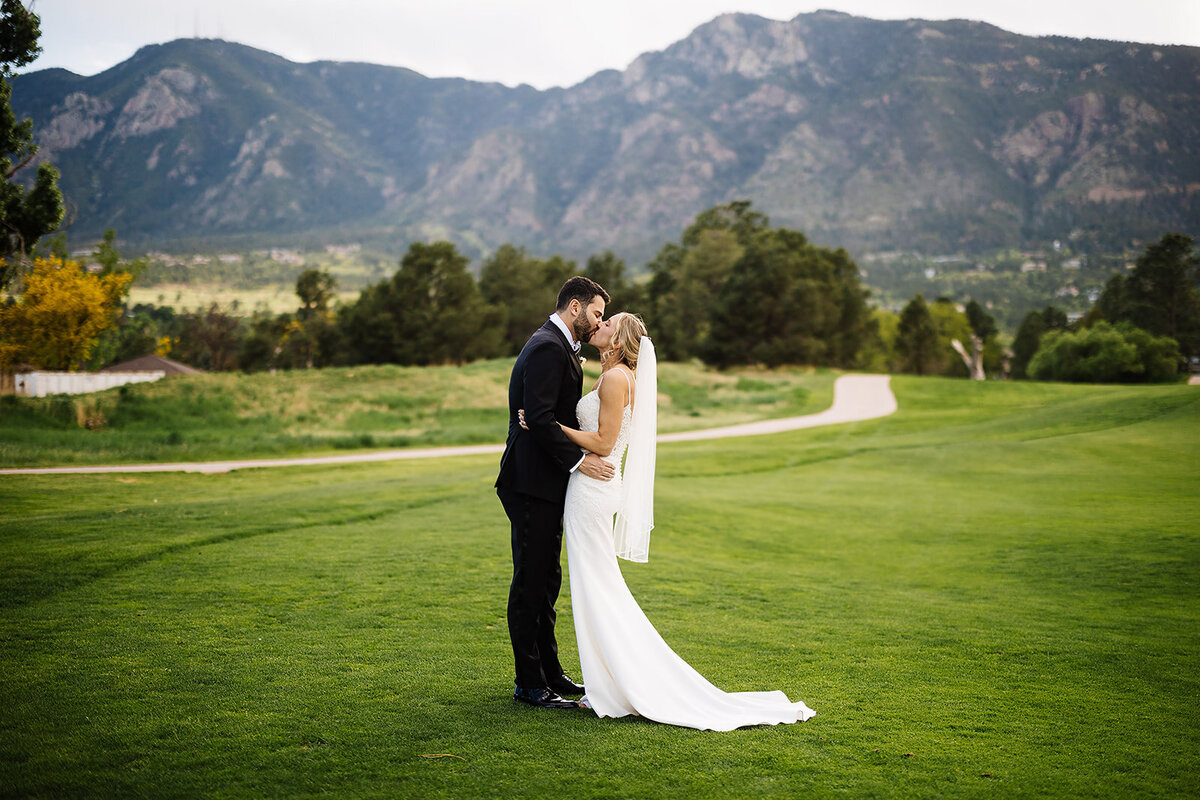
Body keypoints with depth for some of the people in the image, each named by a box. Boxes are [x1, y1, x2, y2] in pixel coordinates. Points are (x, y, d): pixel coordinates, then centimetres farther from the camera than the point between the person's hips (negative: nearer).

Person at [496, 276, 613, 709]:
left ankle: (550, 672, 25)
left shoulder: (558, 346, 18)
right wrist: (578, 459, -22)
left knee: (545, 580, 16)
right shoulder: (547, 348, -16)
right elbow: (539, 417, -24)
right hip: (532, 483, -11)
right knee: (530, 583, -4)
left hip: (545, 483, 11)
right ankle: (530, 684, 3)